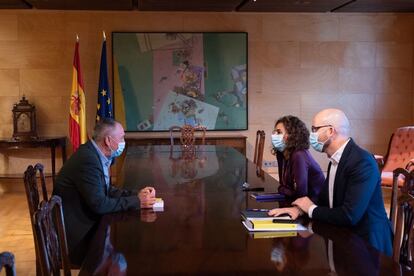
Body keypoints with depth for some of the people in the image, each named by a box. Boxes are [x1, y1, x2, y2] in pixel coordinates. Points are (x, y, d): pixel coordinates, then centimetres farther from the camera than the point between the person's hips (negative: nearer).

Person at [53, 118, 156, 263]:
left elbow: (107, 190, 11)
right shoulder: (88, 159, -25)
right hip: (76, 234, -9)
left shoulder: (94, 153, 3)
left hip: (86, 220, 9)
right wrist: (137, 202, -18)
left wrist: (136, 194, -2)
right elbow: (99, 204, -26)